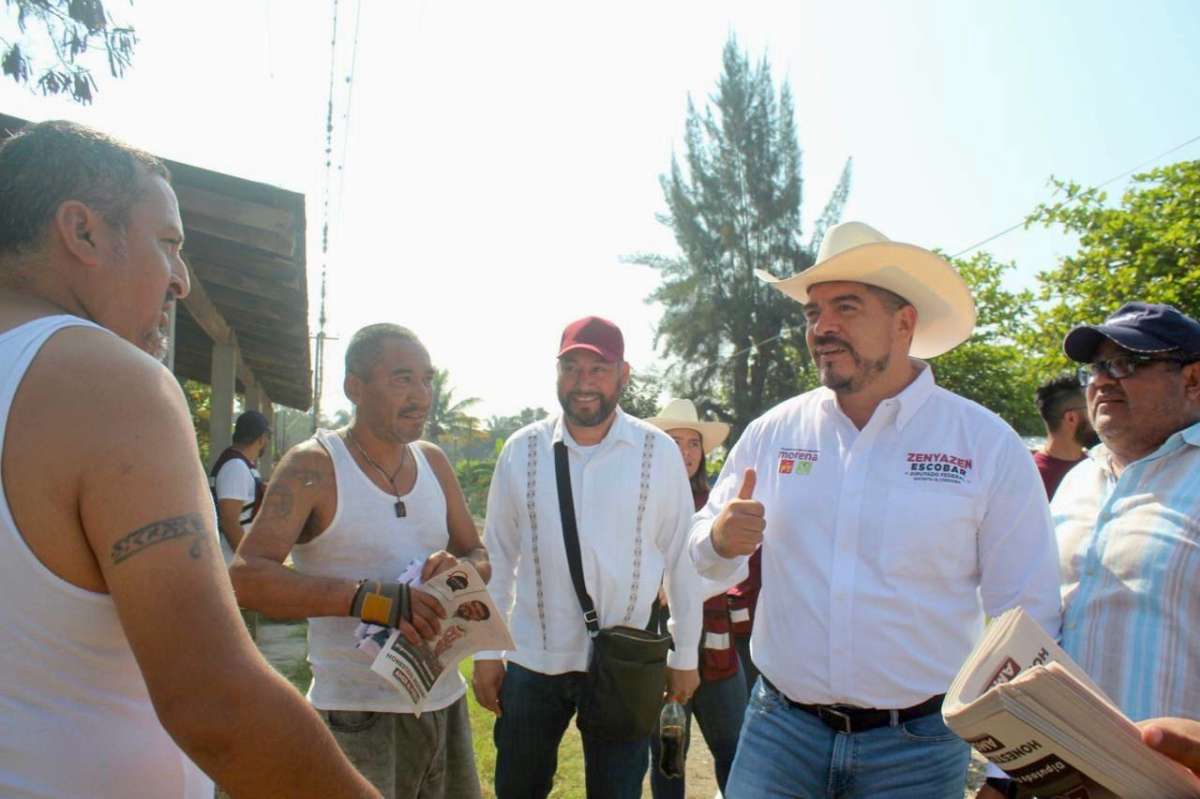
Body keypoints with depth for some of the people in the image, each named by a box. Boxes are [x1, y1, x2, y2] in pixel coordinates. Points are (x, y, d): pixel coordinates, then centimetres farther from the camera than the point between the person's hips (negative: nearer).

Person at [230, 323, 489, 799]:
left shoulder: (433, 462, 7)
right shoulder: (313, 466, -10)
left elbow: (480, 559, 13)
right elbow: (245, 577, -20)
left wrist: (459, 569, -11)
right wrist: (366, 597, -32)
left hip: (445, 704, 6)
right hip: (358, 717, -6)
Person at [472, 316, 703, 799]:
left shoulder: (659, 452, -7)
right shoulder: (522, 449, -2)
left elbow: (681, 558, -1)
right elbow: (497, 556, 4)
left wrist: (685, 656, 2)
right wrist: (486, 651, 4)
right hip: (532, 662, 2)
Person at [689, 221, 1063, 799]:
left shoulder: (988, 445, -7)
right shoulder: (771, 432, -1)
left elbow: (1025, 622, -3)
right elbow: (706, 555, 8)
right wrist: (721, 540, -14)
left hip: (918, 745, -1)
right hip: (780, 727, 2)